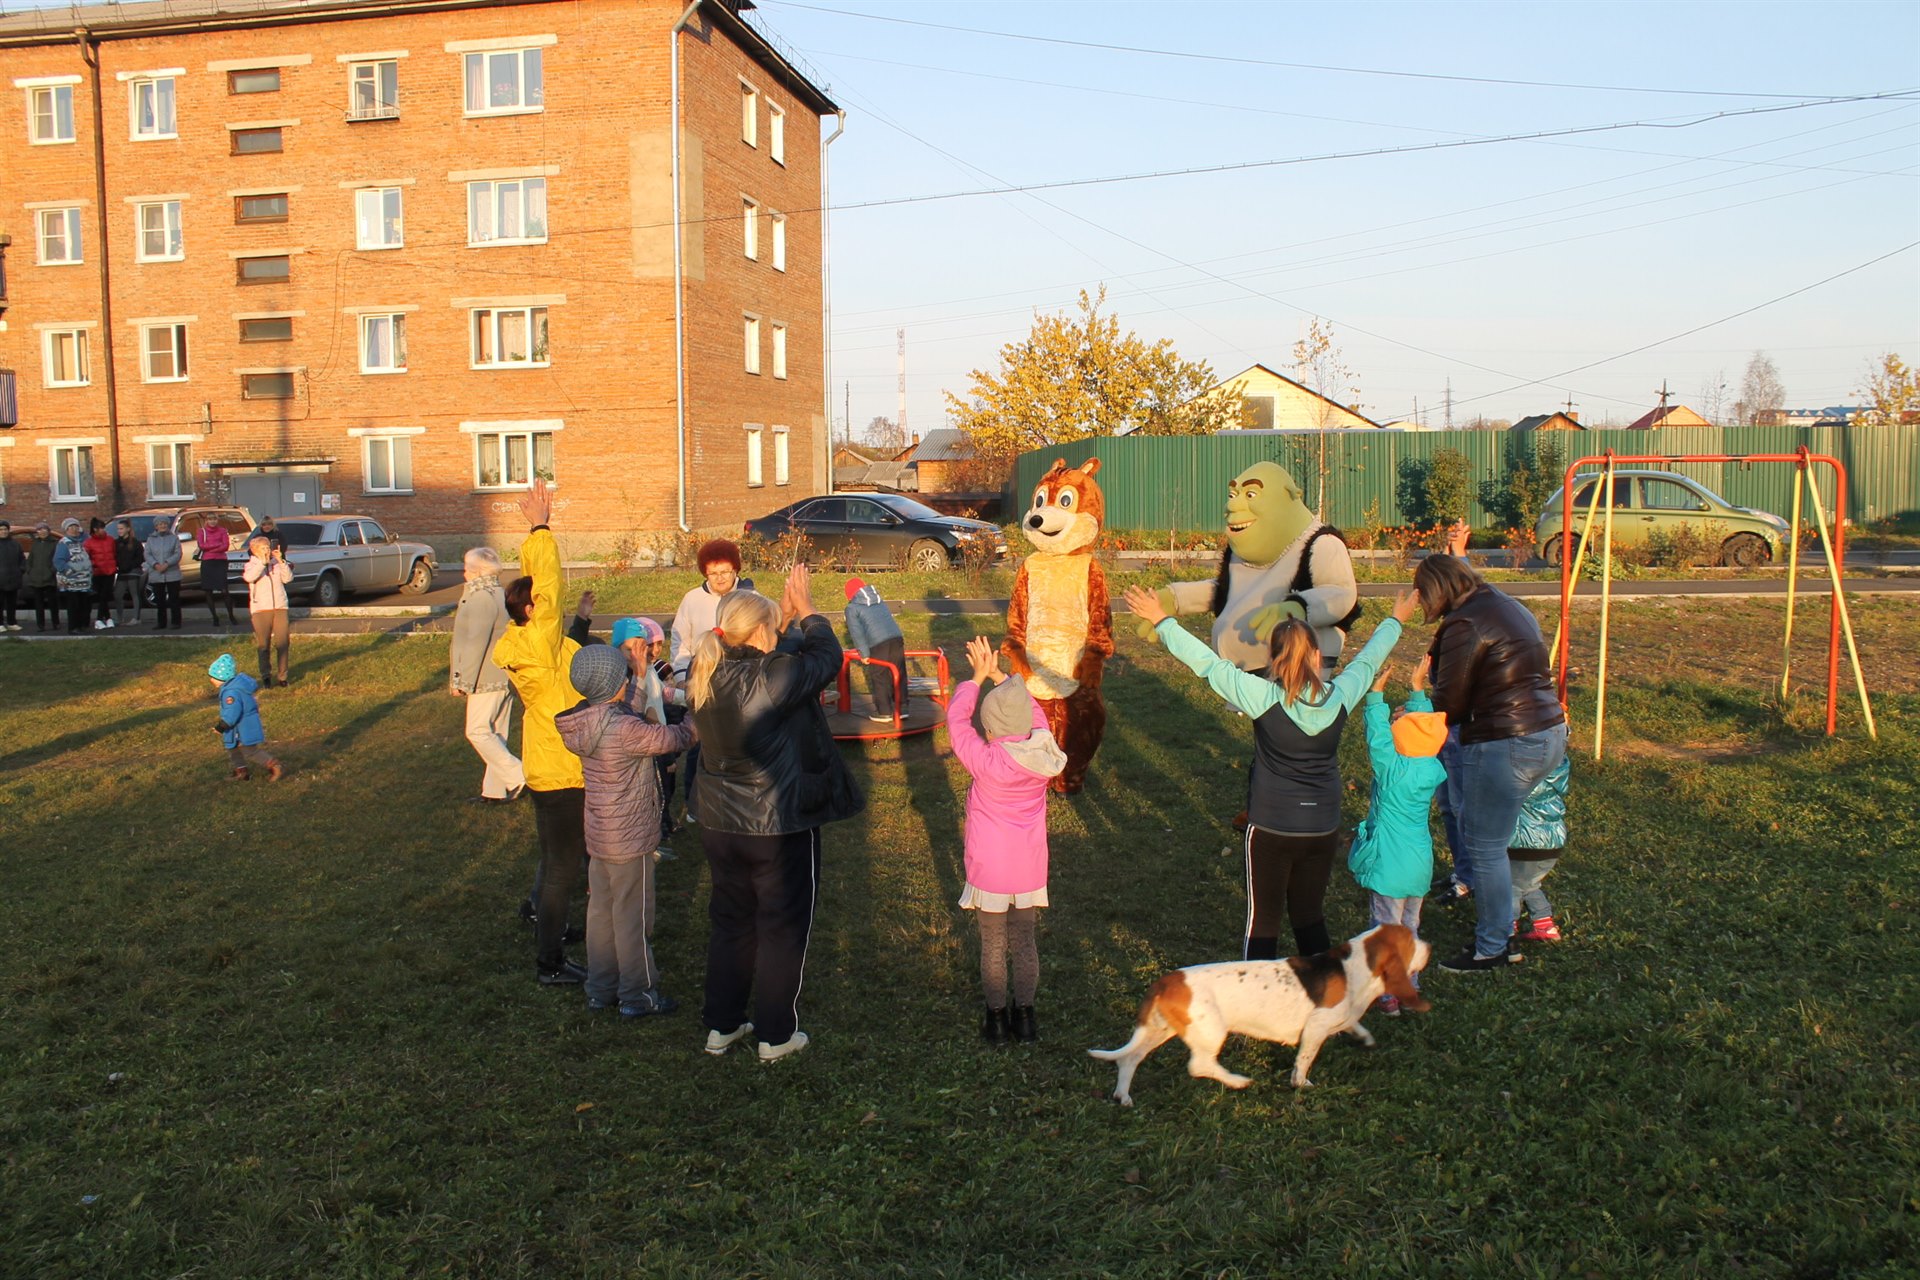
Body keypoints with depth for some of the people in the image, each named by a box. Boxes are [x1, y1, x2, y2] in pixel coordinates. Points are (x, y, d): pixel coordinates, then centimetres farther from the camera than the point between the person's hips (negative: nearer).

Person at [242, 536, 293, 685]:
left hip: (280, 608, 2)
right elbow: (248, 577, -17)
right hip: (260, 610, -2)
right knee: (263, 645, 2)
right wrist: (262, 561, -17)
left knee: (282, 643, -1)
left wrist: (281, 561, -11)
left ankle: (283, 676, 7)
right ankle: (266, 677, 9)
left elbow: (288, 578, -4)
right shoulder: (251, 565, 5)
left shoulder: (277, 564, 11)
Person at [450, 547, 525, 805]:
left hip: (488, 679, -10)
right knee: (497, 733, 12)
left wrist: (462, 680, -18)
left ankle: (517, 777, -9)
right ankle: (496, 790, 17)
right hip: (504, 677, 10)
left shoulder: (481, 598, -17)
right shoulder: (500, 595, 15)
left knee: (478, 731, -5)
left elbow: (476, 642, -22)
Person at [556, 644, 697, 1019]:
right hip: (630, 838, -9)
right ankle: (638, 994, 17)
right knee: (632, 915, 4)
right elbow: (673, 738, -18)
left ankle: (600, 988, 30)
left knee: (601, 908, 17)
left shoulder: (589, 722, 0)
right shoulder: (624, 729, -26)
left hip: (599, 834, 9)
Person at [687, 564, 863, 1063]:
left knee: (731, 922, 22)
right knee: (783, 928, 12)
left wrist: (783, 611, 12)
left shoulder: (702, 675, -6)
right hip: (779, 829, -6)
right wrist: (806, 610, 5)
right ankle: (777, 1035, 23)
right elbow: (826, 656, -9)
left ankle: (722, 1026, 33)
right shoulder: (773, 679, -25)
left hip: (719, 825, 6)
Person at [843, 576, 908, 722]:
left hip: (878, 644, -6)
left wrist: (864, 653, 2)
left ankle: (884, 712, 10)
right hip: (897, 639, 6)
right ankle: (902, 708, 20)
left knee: (878, 678, 7)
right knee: (898, 674, 14)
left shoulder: (852, 608, 8)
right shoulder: (880, 602, 26)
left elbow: (856, 632, -2)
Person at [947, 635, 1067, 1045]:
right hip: (1029, 869, 4)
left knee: (993, 946, 12)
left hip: (989, 870, -4)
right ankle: (1025, 1017, 27)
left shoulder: (986, 761, -23)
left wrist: (979, 676, 0)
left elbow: (956, 718, -10)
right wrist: (998, 675, 10)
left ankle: (997, 1020, 23)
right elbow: (1033, 710, 7)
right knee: (1025, 941, 17)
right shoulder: (1043, 752, -11)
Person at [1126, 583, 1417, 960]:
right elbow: (1368, 659, 12)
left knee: (1263, 919, 7)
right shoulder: (1340, 697, -6)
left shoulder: (1264, 698, -18)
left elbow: (1207, 663, -15)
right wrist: (1396, 620, 30)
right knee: (1310, 917, 18)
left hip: (1270, 828, -4)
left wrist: (1161, 621, -7)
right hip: (1323, 829, 4)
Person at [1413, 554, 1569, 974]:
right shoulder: (1510, 607, 14)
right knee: (1477, 831, 22)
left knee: (1484, 847, 3)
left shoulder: (1464, 624, -15)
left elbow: (1449, 705, -13)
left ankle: (1492, 950, 14)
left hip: (1504, 746, -10)